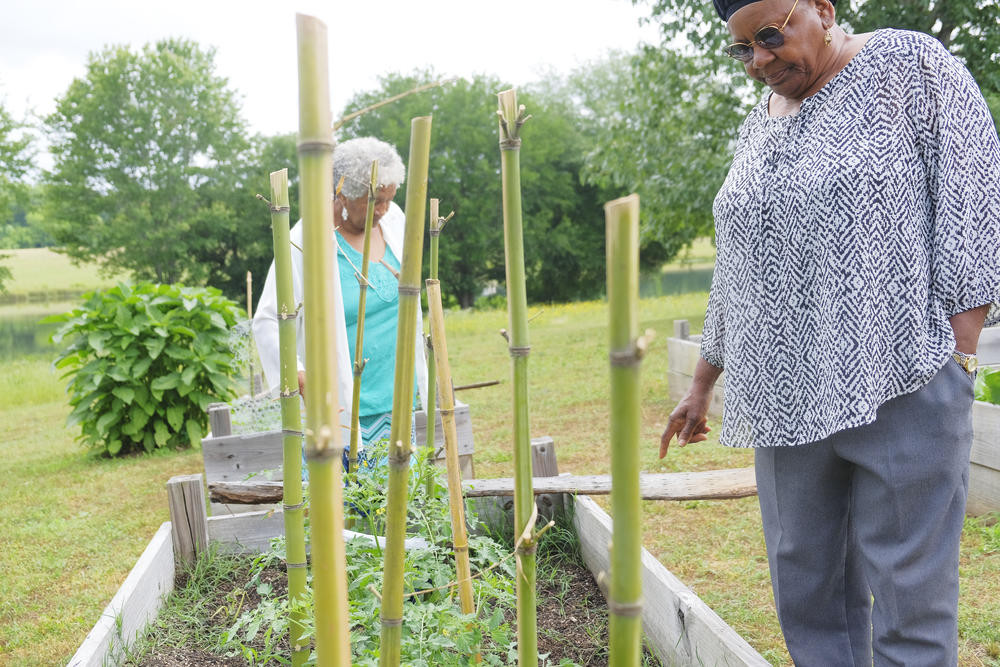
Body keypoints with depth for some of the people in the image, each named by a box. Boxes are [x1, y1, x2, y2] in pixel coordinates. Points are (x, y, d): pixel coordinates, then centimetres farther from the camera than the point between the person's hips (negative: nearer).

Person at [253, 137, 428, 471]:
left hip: (398, 400, 6)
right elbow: (267, 321, -14)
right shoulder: (307, 242, -15)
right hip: (342, 407, -6)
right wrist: (301, 379, -27)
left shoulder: (393, 219, 4)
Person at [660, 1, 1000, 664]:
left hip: (897, 386, -6)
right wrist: (702, 385, 24)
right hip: (788, 398, 6)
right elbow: (733, 271, 23)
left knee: (908, 596, -2)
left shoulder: (909, 64, 1)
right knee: (806, 593, 9)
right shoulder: (757, 127, 19)